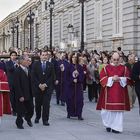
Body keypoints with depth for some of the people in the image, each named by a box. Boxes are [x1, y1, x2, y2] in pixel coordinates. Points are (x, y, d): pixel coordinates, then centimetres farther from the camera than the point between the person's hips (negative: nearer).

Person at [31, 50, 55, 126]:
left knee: (46, 104, -5)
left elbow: (52, 77, 0)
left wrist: (45, 84, -11)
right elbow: (33, 76, -2)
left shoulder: (50, 65, 5)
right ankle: (37, 117, 30)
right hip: (37, 87, 0)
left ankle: (45, 120, 0)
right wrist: (39, 85, -11)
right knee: (38, 103, 9)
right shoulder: (35, 64, 3)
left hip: (47, 87, 0)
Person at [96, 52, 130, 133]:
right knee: (108, 109, 0)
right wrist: (112, 79, -15)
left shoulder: (124, 68, 7)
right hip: (109, 92, -1)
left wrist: (119, 79, -14)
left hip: (120, 93, 1)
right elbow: (102, 79, -2)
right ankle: (108, 125, 23)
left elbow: (127, 79, 4)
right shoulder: (106, 68, 3)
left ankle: (116, 127, 8)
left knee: (118, 110, 0)